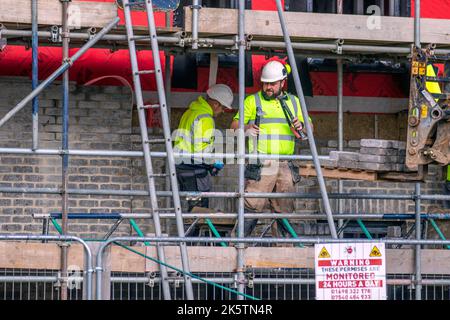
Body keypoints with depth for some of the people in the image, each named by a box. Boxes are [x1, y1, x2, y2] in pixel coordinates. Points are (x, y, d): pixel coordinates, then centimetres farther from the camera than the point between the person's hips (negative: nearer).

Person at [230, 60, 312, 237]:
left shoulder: (294, 102, 17)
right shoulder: (252, 101, 7)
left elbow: (310, 128, 21)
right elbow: (234, 125, 5)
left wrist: (301, 126, -3)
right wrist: (246, 127, -17)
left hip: (285, 166, 4)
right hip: (260, 165, -4)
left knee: (285, 209, 6)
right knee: (252, 206, -12)